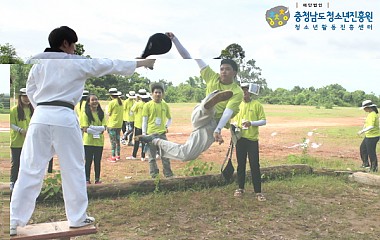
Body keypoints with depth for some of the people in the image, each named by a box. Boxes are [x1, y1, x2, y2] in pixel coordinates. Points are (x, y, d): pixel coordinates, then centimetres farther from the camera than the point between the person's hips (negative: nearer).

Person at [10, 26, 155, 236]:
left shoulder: (39, 64, 12)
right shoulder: (78, 63, 3)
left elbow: (30, 92, 16)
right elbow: (111, 65, 11)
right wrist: (142, 63, 21)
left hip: (40, 117, 4)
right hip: (64, 118, -3)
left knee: (30, 170, 6)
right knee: (73, 169, 10)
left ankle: (14, 221, 7)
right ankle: (78, 217, 22)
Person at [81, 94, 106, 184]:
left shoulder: (101, 113, 8)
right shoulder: (86, 113, -3)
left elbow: (104, 126, 4)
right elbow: (84, 128, -9)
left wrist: (101, 129, -18)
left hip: (99, 141, 3)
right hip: (88, 141, -3)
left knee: (97, 161, 10)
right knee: (88, 161, 3)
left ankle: (97, 179, 18)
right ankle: (87, 179, 13)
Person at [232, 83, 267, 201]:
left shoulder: (257, 105, -4)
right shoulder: (238, 104, 7)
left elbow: (264, 121, -4)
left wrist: (251, 123, -19)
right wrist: (235, 127, -6)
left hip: (252, 139, -4)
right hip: (240, 138, 4)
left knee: (255, 165, -2)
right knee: (241, 164, 11)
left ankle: (258, 191, 5)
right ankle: (240, 188, 24)